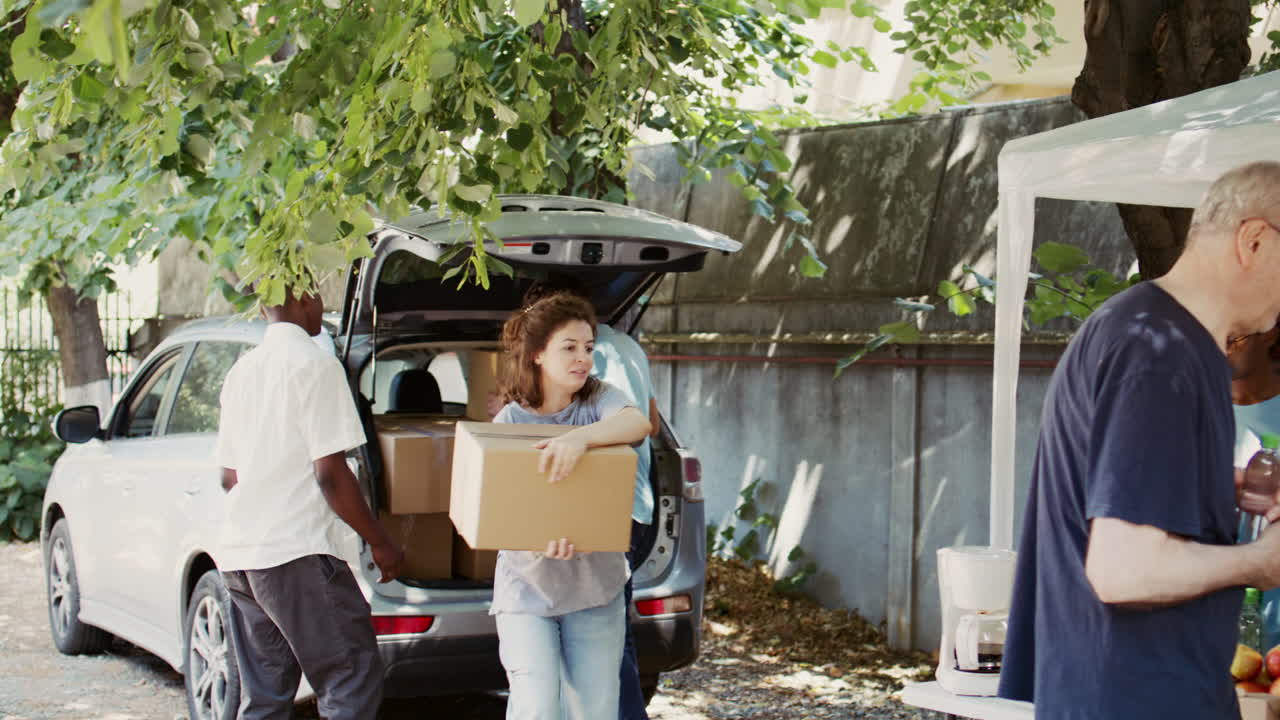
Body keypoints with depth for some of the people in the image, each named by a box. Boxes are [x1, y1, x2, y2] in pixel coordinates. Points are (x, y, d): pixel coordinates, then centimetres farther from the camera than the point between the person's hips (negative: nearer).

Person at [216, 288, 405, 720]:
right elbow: (330, 474, -14)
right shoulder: (315, 364, -8)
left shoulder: (242, 371, 16)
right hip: (297, 554, -8)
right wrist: (380, 543, -6)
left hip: (238, 555, 8)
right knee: (354, 684, -6)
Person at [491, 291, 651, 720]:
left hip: (595, 585, 2)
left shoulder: (598, 400, -1)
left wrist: (581, 437, -42)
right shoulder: (509, 422, -4)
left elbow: (638, 424, -24)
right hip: (527, 588, -2)